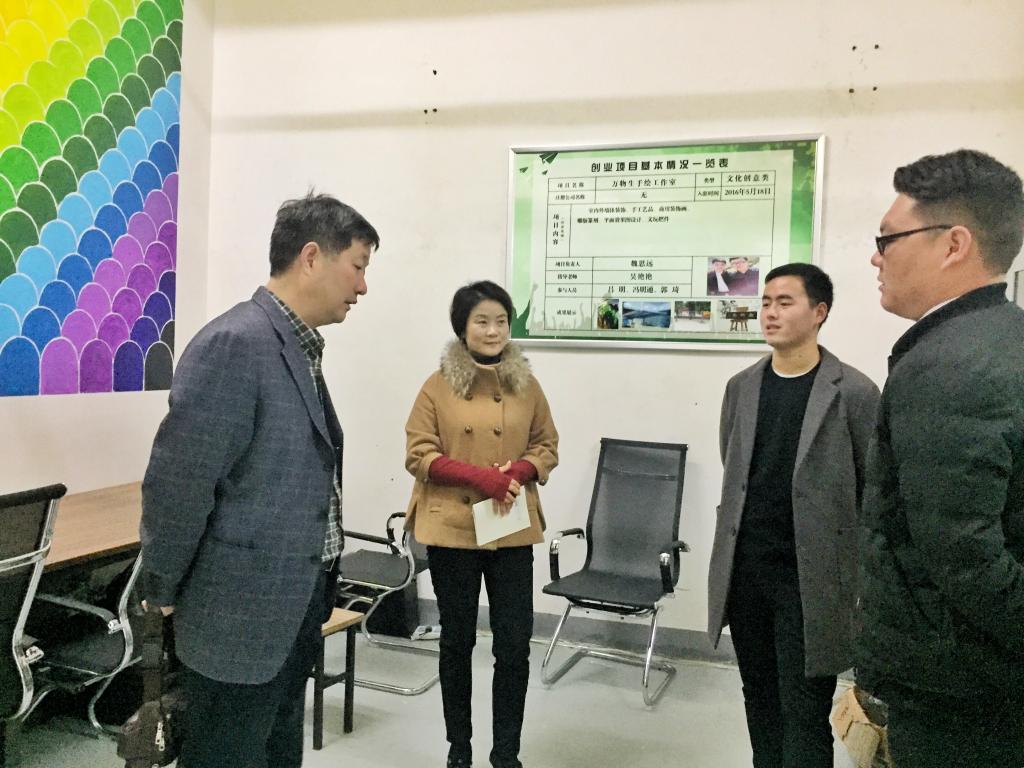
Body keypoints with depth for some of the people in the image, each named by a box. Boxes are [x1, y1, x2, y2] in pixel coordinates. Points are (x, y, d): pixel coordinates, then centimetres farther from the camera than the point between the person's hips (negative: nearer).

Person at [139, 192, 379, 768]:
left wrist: (316, 593, 15)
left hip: (295, 607, 9)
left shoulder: (301, 347, 8)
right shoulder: (235, 344, -21)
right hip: (242, 612, -9)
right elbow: (176, 484, -20)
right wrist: (164, 593, -9)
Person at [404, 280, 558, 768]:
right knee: (457, 641, 12)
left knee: (515, 644, 2)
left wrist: (519, 472, -12)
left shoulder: (526, 385, 4)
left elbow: (547, 446, 9)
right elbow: (418, 455, -6)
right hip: (452, 529, -1)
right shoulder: (438, 386, -4)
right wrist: (479, 475, -19)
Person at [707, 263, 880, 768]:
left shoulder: (854, 393, -8)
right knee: (760, 699, 17)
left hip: (810, 578, -5)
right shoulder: (741, 386, 6)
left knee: (804, 712, 2)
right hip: (744, 571, 5)